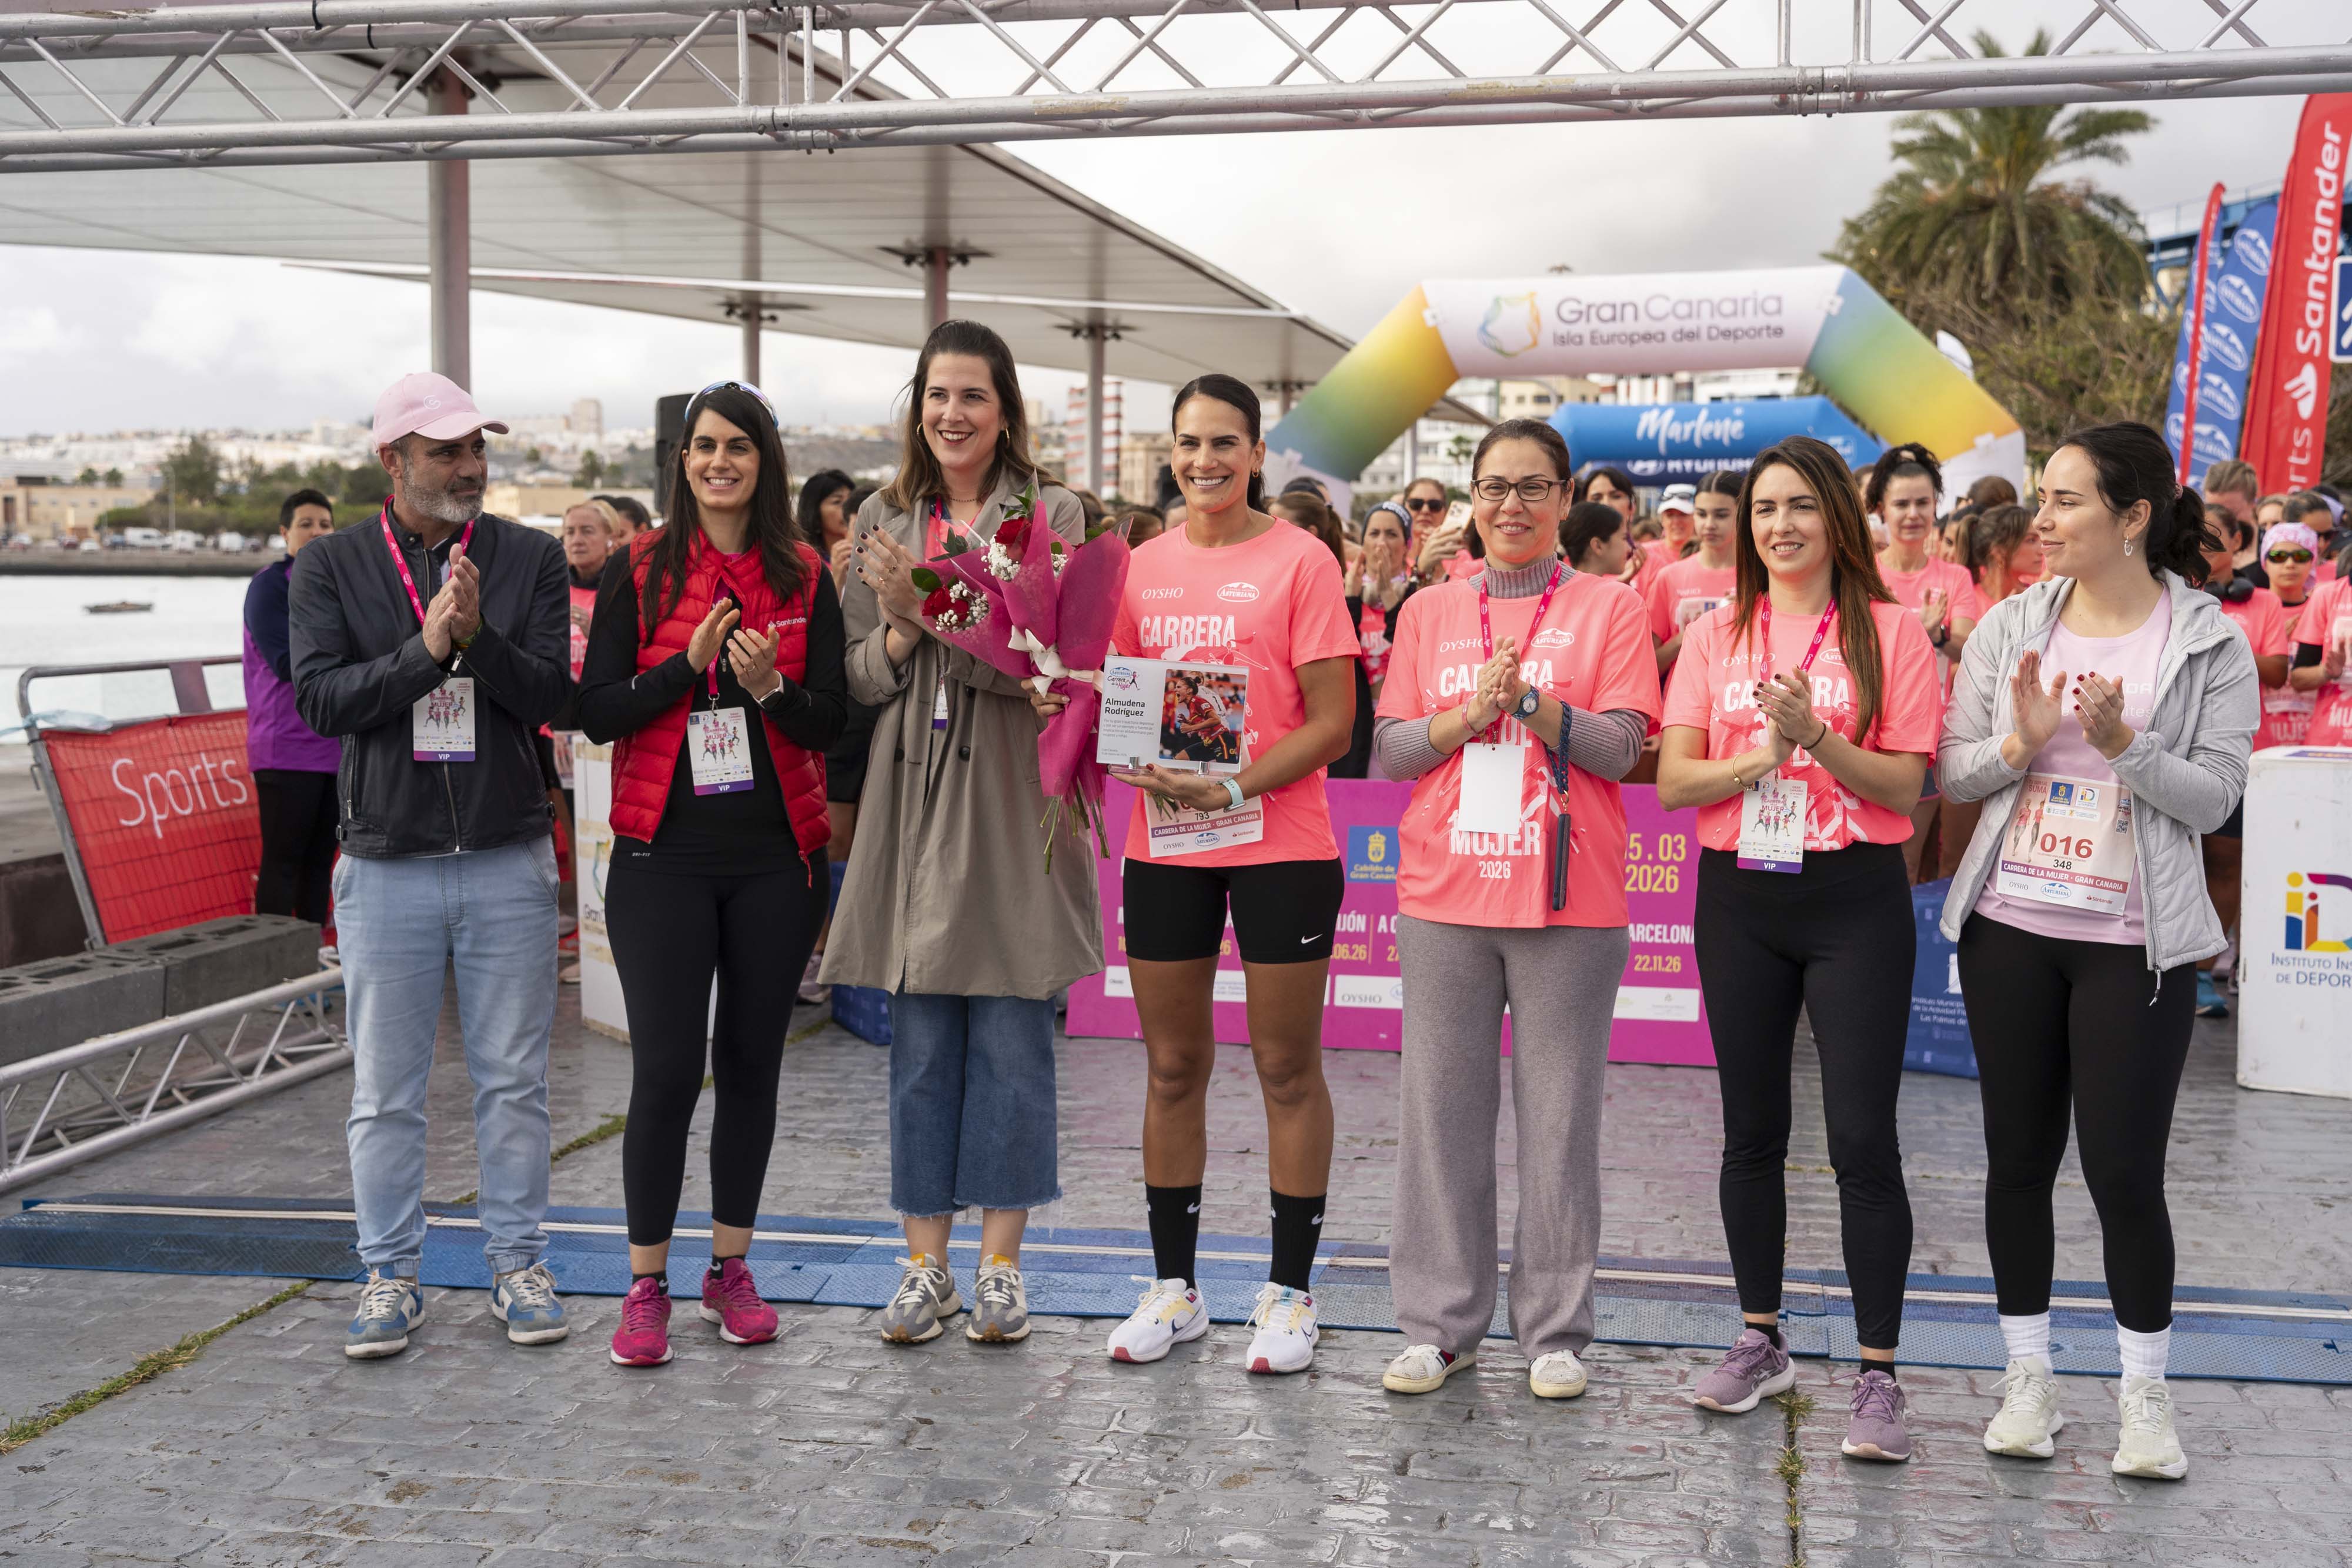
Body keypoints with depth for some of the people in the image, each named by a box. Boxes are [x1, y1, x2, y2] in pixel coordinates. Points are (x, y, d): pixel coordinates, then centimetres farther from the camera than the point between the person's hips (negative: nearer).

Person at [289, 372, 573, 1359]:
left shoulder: (529, 558, 3)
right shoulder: (331, 567, 3)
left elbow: (550, 695, -5)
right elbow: (320, 697, -7)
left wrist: (477, 636, -21)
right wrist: (425, 648, -19)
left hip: (509, 863, 0)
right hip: (387, 864, 0)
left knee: (514, 1081, 8)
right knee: (385, 1091, 6)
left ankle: (518, 1267, 20)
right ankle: (390, 1277, 19)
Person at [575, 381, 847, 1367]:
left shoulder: (804, 576, 6)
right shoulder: (640, 572, 3)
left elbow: (830, 724, 2)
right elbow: (596, 713, -4)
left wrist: (770, 686, -17)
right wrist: (690, 663, -16)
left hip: (778, 855, 2)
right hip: (666, 855, -2)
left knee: (751, 1062, 9)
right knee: (666, 1067, -6)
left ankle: (730, 1269, 22)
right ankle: (646, 1284, 8)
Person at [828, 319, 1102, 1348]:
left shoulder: (1051, 517, 0)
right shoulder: (882, 520, 10)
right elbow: (857, 675, 9)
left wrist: (932, 611, -18)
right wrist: (899, 633, -11)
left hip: (1012, 807, -3)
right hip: (913, 803, 3)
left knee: (1012, 1038, 3)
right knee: (919, 1041, 7)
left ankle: (1001, 1261, 16)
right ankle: (926, 1263, 18)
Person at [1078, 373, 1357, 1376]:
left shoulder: (1299, 561, -5)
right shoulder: (1144, 567, 9)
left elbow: (1333, 726, -9)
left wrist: (1233, 786, -19)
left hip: (1280, 847, -4)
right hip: (1163, 847, 4)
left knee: (1287, 1067, 4)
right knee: (1172, 1067, 10)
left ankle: (1290, 1293, 16)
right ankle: (1173, 1287, 23)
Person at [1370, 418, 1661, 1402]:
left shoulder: (1607, 606, 4)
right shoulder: (1429, 612, 11)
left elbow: (1620, 747, -4)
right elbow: (1390, 751, 6)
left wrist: (1531, 702, -17)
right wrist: (1468, 714, -10)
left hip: (1567, 899, -2)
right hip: (1444, 894, 2)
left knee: (1560, 1112, 2)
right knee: (1441, 1107, 4)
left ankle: (1555, 1330, 13)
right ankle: (1438, 1324, 15)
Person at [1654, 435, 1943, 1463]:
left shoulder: (1889, 631, 0)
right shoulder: (1715, 637, 8)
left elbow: (1906, 784, -5)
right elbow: (1672, 780, 1)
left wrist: (1819, 738, -20)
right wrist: (1764, 752, -14)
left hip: (1854, 899, -3)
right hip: (1739, 898, 3)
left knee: (1862, 1137, -7)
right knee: (1752, 1133, 11)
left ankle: (1878, 1376, 2)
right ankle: (1760, 1343, 26)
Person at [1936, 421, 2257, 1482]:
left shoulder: (2210, 644, -3)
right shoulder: (2010, 627, 4)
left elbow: (2214, 797, -7)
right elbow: (1952, 773, 4)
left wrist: (2125, 746, -22)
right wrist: (2019, 744, -16)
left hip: (2136, 942, -3)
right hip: (2011, 925, 3)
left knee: (2125, 1170, -2)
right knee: (2019, 1157, 10)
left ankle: (2145, 1393, 17)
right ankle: (2028, 1375, 24)